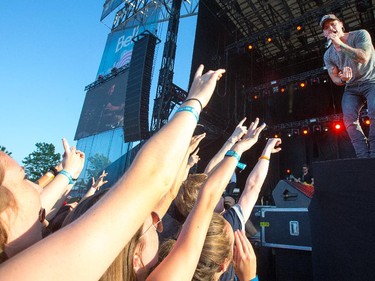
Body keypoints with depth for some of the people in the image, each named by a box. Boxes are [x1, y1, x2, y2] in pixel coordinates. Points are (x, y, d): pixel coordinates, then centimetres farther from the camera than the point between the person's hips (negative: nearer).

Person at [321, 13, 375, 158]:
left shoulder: (360, 34, -7)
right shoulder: (328, 55, 3)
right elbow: (334, 79, 4)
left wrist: (340, 44, -25)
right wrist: (342, 79, -21)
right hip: (352, 88, 4)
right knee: (349, 118, -20)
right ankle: (363, 157, -19)